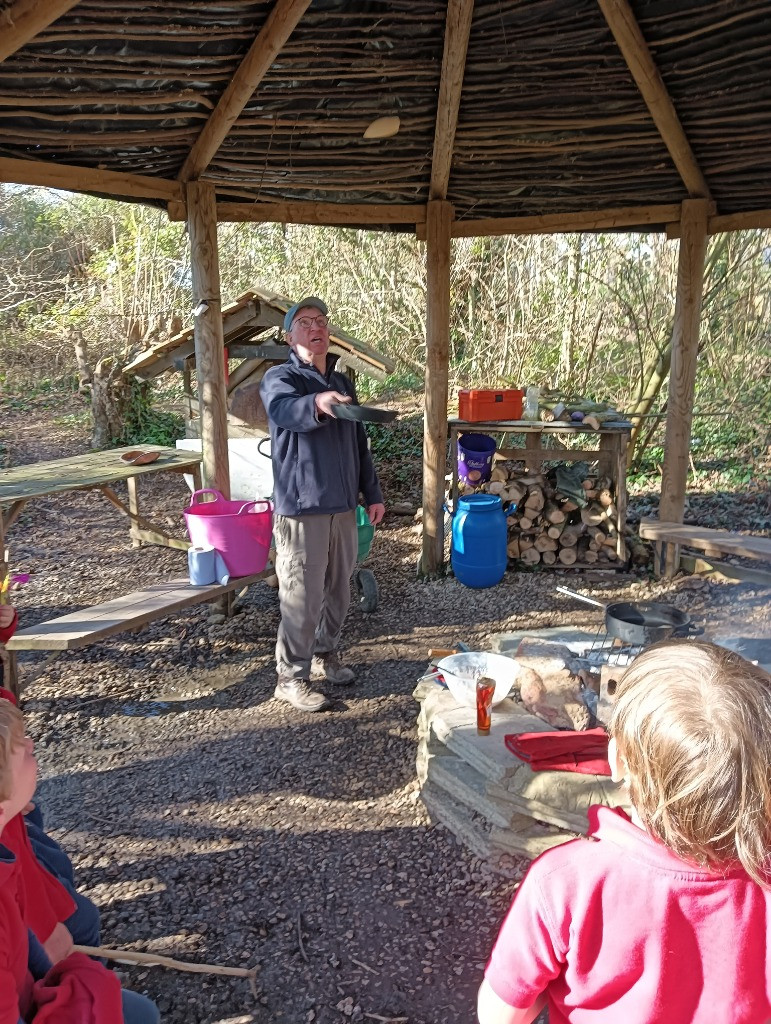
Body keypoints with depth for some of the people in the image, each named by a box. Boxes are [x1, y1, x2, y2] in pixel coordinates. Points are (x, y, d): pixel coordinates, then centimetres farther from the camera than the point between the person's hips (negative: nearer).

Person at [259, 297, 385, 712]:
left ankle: (325, 654, 35)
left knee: (338, 591, 16)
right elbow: (283, 409, -31)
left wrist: (372, 494, 17)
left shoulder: (343, 383, 16)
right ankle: (292, 678, 11)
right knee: (302, 599, -3)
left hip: (343, 506, 7)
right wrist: (316, 404, -52)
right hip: (300, 508, -7)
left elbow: (359, 444, 21)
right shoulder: (279, 378, -6)